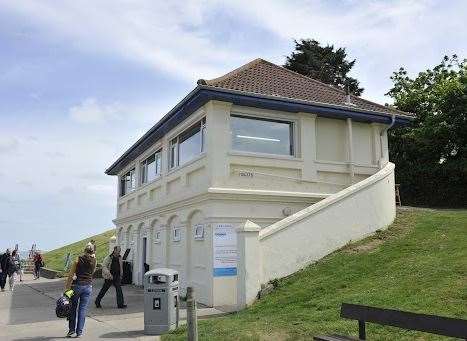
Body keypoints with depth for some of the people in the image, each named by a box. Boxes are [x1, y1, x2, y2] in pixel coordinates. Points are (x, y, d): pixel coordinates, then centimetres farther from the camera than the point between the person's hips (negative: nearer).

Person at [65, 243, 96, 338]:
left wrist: (66, 287, -1)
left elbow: (71, 275, -7)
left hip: (77, 285, -2)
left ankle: (71, 329, 14)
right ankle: (79, 332, 6)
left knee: (73, 308, 13)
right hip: (88, 286, 2)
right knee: (83, 309, 6)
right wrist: (92, 255, 17)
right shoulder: (94, 261, -1)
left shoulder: (78, 260, -7)